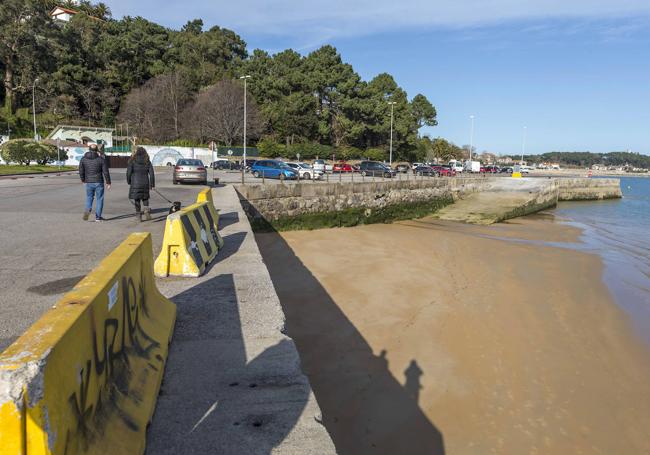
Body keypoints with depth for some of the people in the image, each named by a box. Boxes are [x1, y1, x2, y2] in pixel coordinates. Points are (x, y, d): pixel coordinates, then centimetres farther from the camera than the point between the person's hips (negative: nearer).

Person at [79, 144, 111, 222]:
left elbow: (81, 171, 4)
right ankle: (98, 217, 7)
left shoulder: (83, 159, 1)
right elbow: (106, 172, -7)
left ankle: (88, 209, -8)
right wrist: (108, 183, 1)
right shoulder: (101, 159, -6)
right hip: (99, 182, -3)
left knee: (89, 197, 20)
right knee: (99, 199, 7)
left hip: (88, 182, 3)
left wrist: (83, 180, 20)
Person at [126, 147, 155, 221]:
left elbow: (128, 172, -7)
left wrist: (129, 182, 8)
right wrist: (152, 184, 5)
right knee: (145, 198, 15)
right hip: (145, 183, 2)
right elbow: (151, 174, 1)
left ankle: (139, 215, 8)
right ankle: (147, 211, -7)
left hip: (135, 184, -2)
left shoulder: (132, 161, -5)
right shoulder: (147, 161, 3)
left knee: (137, 200, 7)